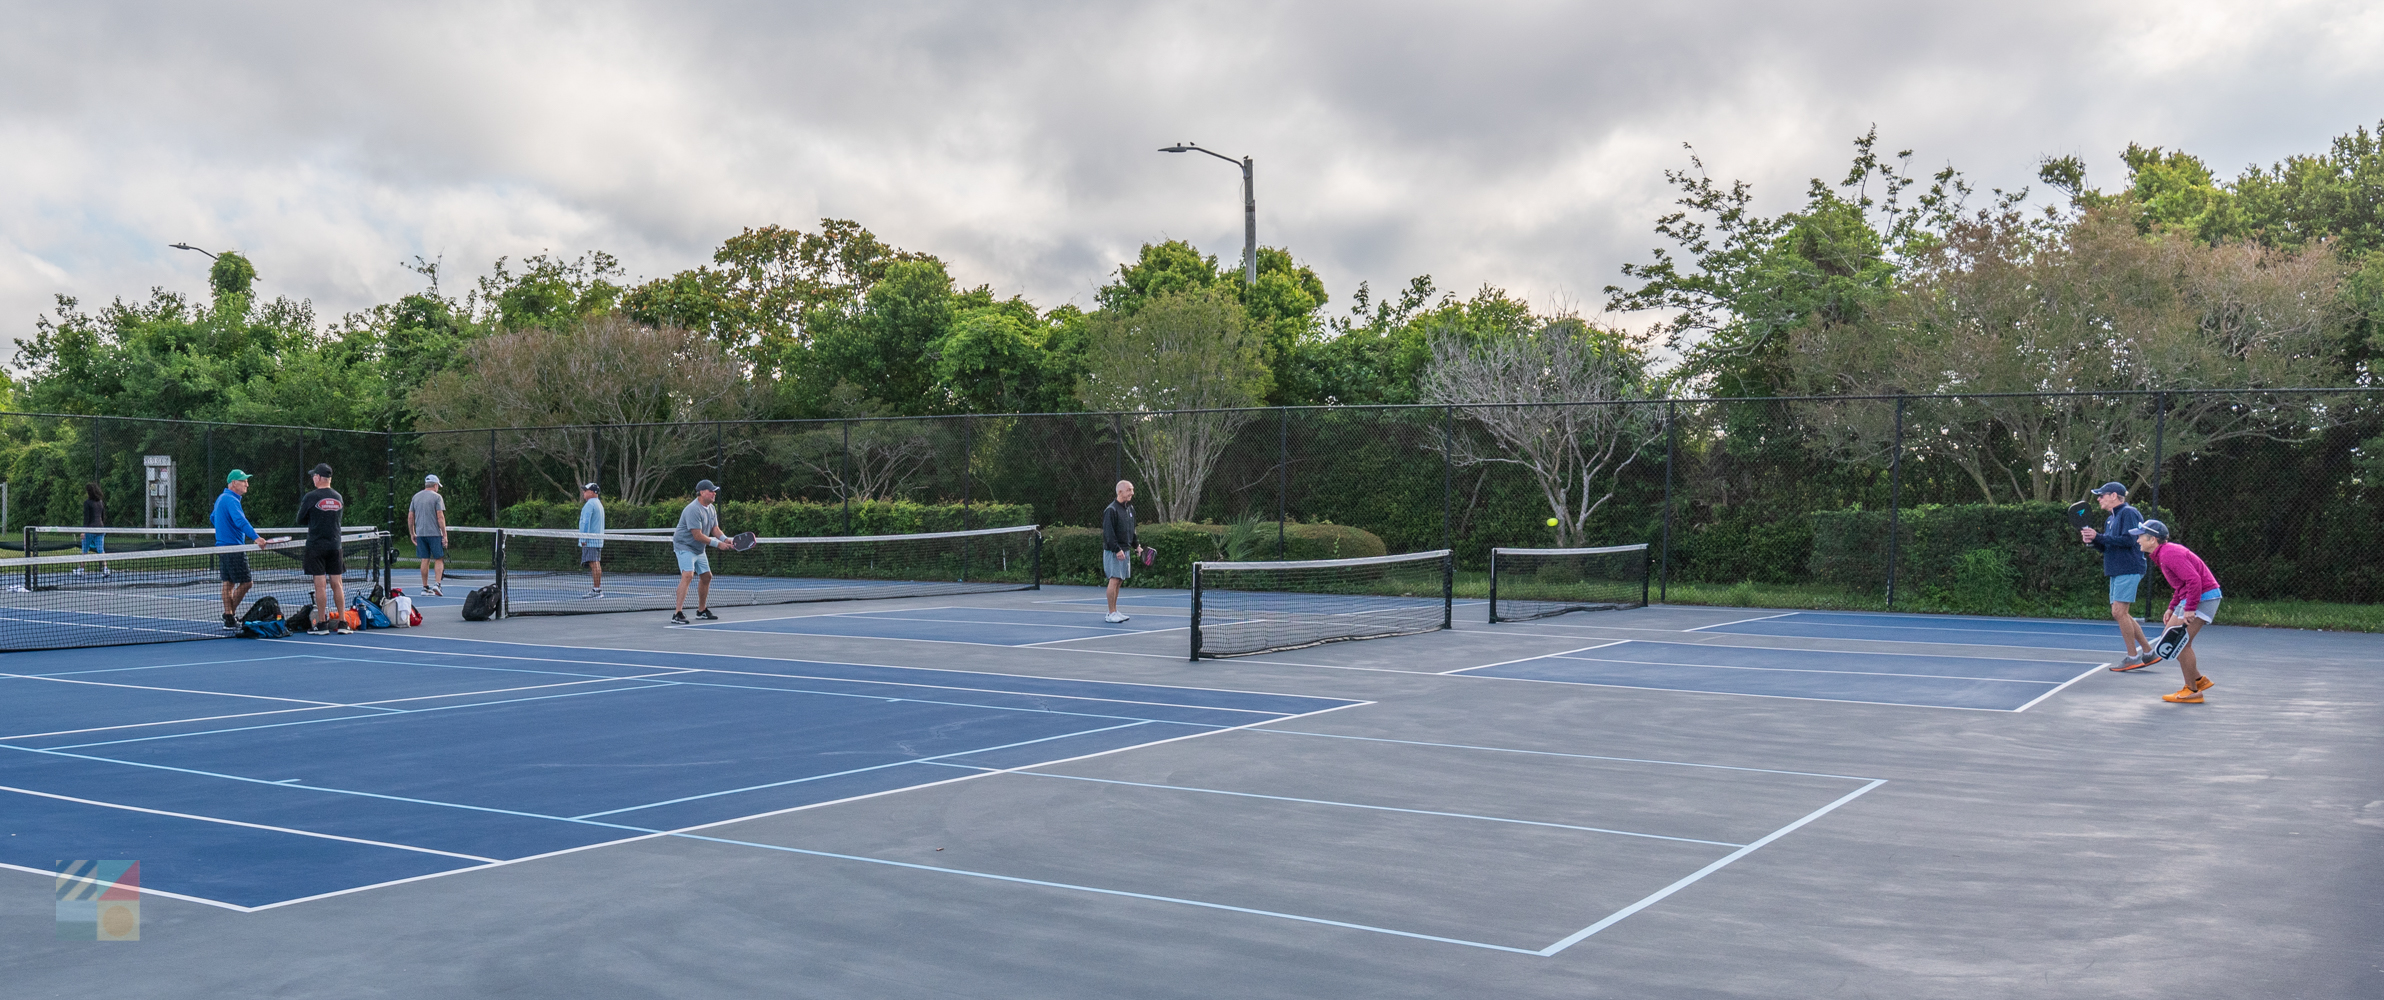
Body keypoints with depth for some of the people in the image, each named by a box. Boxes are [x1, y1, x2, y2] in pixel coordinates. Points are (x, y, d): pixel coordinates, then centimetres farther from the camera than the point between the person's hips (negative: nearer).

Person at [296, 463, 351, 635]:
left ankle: (322, 624, -1)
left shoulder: (310, 497, -8)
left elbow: (300, 521, 1)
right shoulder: (339, 497, 6)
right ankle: (342, 623, 4)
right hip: (335, 544, 4)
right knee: (337, 584, 5)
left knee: (320, 585, -3)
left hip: (316, 545, -4)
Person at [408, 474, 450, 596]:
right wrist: (444, 534, -9)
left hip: (420, 533, 5)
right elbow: (440, 517, -12)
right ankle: (437, 584, -13)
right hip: (434, 533, -5)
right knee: (439, 559, 2)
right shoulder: (437, 497, -5)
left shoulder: (416, 497, 11)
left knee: (424, 560, 8)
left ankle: (425, 587, 9)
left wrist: (412, 534, 18)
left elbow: (410, 517, 11)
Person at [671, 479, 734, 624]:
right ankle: (677, 614, -28)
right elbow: (698, 536, -27)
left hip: (699, 550, 10)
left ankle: (702, 611, 32)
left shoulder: (711, 509, 7)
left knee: (706, 577, 15)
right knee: (687, 575, -25)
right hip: (684, 546, -10)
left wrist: (726, 539, -11)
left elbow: (715, 529, 9)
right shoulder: (693, 510, -24)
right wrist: (717, 543, -23)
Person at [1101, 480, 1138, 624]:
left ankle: (1114, 611, 16)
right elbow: (1108, 532, -18)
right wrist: (1117, 550, -22)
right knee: (1114, 580, -10)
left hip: (1125, 550, 8)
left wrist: (1136, 545, 17)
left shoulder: (1130, 508, 14)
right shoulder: (1111, 510, -14)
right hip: (1113, 551, -8)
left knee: (1119, 581, 10)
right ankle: (1111, 614, -8)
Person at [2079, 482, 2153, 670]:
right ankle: (2147, 651, 16)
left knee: (2120, 612, -11)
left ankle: (2133, 658, -5)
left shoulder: (2129, 513, -9)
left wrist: (2098, 537, -18)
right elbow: (2108, 547, 22)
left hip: (2129, 570, -10)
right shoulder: (2110, 519, 19)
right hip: (2117, 571, 10)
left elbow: (2128, 540, -20)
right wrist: (2092, 540, 3)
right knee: (2119, 614, 9)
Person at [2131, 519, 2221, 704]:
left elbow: (2194, 580, -28)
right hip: (2190, 598, 11)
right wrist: (2172, 608, 16)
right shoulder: (2163, 554, 13)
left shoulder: (2169, 554, -20)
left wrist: (2189, 609, -26)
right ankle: (2198, 680, 20)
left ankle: (2192, 692, 0)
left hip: (2203, 597, -11)